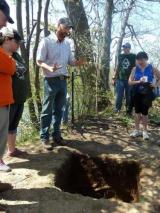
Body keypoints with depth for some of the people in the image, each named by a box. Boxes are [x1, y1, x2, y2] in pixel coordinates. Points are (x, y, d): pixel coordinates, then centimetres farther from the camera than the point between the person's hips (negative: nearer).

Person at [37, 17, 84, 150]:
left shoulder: (67, 44, 13)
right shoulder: (47, 41, -6)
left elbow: (71, 61, 17)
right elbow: (39, 61, -8)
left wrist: (78, 63, -5)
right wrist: (49, 67, -28)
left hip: (63, 80, 6)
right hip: (51, 80, -6)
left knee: (59, 110, 12)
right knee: (47, 111, 0)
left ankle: (56, 135, 23)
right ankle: (44, 137, 10)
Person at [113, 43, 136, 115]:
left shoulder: (133, 56, 2)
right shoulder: (120, 56, 11)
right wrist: (114, 77, 11)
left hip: (129, 80, -2)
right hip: (120, 79, 2)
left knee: (129, 96, 3)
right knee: (119, 96, 1)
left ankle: (129, 111, 13)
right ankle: (117, 110, 9)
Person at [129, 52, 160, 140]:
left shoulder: (152, 69, -2)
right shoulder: (135, 69, 1)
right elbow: (130, 81, -4)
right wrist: (138, 81, -19)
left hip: (147, 93, -2)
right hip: (137, 93, 2)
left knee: (144, 112, 2)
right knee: (137, 111, 9)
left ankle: (145, 131, 14)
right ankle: (137, 130, 20)